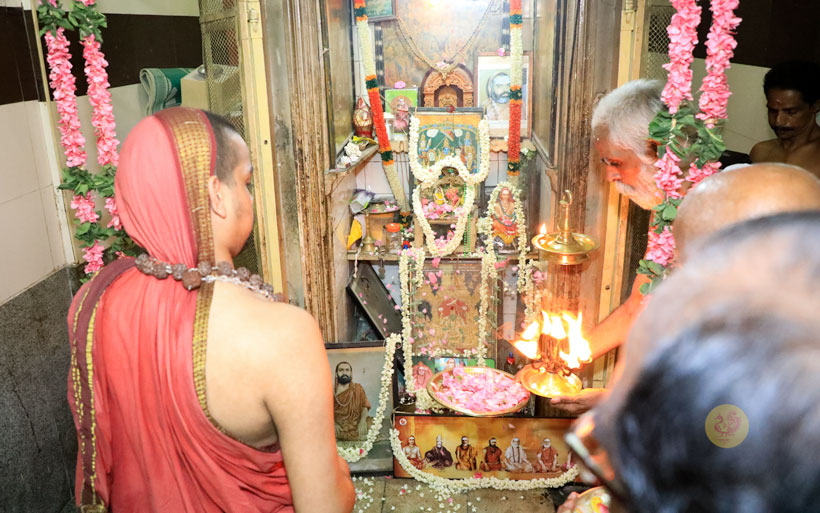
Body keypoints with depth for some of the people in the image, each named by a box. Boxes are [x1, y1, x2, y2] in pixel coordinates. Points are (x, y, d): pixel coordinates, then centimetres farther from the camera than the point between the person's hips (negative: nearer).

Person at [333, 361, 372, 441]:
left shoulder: (358, 388, 8)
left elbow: (365, 405, 2)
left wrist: (363, 421, -17)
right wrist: (333, 424, -20)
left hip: (356, 426, 1)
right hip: (338, 427, -1)